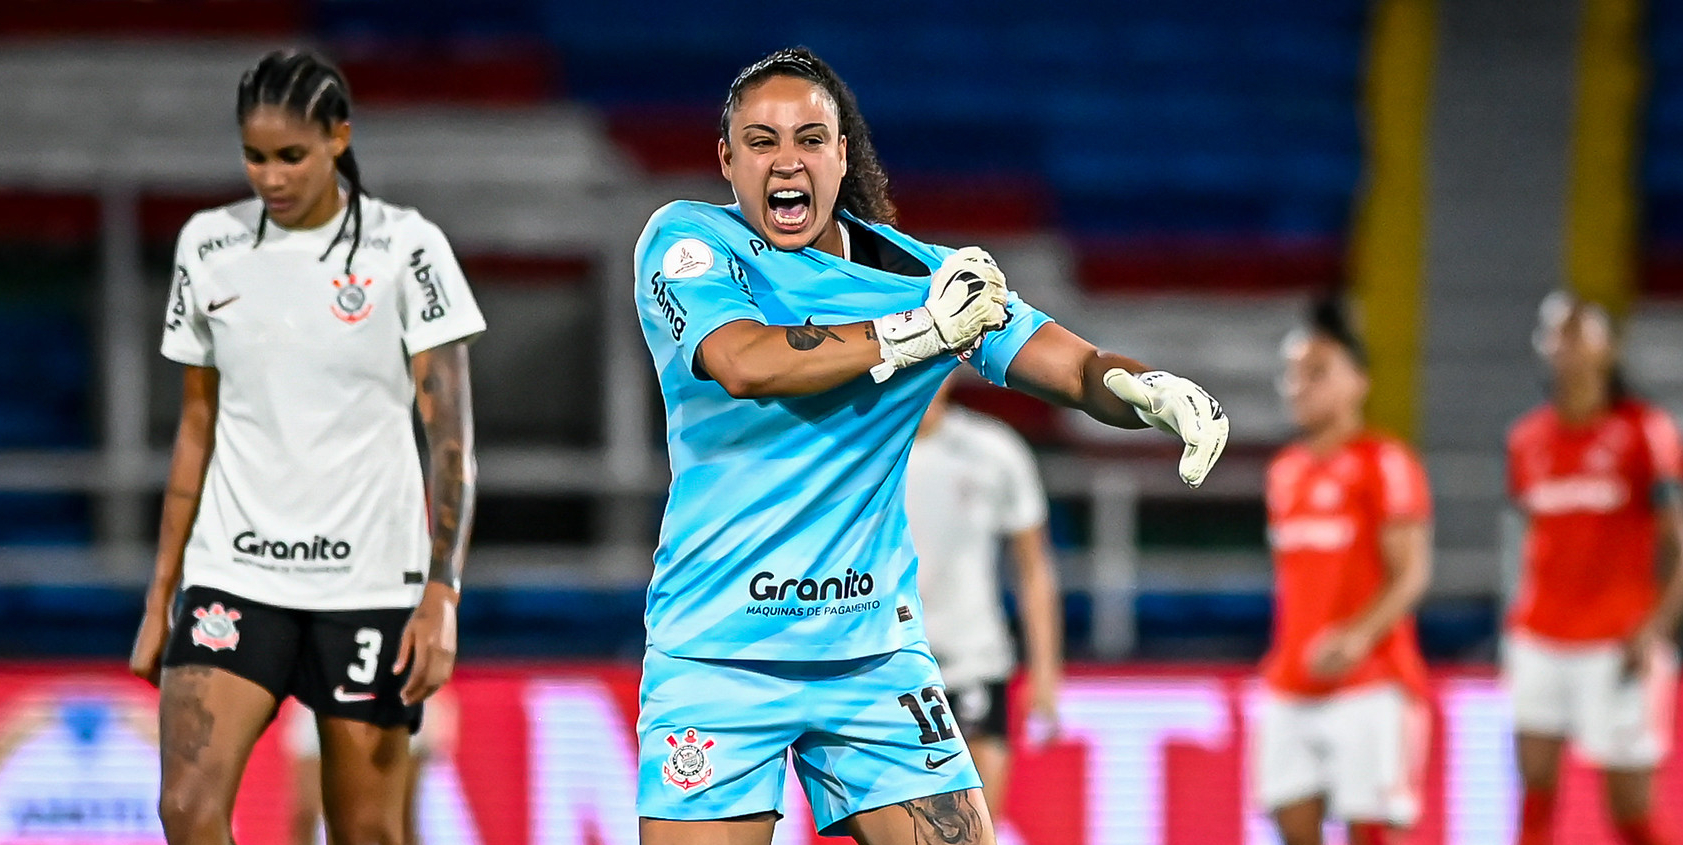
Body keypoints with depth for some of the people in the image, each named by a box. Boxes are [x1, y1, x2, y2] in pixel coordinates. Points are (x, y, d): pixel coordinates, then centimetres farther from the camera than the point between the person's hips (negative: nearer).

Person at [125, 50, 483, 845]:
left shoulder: (405, 246, -4)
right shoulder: (209, 245, 6)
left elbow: (451, 434, -6)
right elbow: (197, 428, 12)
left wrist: (441, 598, -15)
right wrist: (160, 599, 9)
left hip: (369, 581, -2)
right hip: (233, 573, 3)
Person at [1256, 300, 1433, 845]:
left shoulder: (1384, 464, -7)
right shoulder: (1285, 471, 16)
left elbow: (1411, 574, -13)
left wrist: (1359, 635, -28)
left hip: (1370, 686, -7)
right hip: (1290, 692, 7)